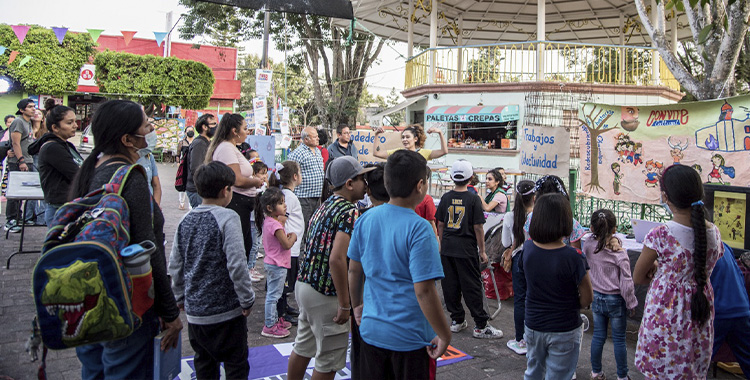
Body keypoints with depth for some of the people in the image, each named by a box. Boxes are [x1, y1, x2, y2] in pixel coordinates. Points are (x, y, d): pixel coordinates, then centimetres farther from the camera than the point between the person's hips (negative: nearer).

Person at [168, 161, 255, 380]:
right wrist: (247, 300, -10)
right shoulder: (227, 218, -16)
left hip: (194, 311, 6)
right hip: (226, 310, -6)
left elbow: (175, 265, 7)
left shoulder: (186, 220, 2)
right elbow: (236, 265, -21)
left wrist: (181, 297, 19)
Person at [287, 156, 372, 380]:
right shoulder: (349, 212, -17)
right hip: (325, 294, -9)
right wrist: (345, 305, -21)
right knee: (329, 361, 6)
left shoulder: (324, 207, 11)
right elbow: (337, 259, -28)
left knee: (303, 348, 22)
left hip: (304, 284, 9)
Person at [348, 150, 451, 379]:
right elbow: (423, 291, -23)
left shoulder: (366, 219, -3)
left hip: (371, 330, 5)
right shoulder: (418, 229, -21)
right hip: (411, 338, -5)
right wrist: (444, 335, -12)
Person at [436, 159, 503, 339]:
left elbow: (440, 224, 7)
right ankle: (480, 326, 6)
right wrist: (482, 250, 0)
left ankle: (457, 320, 20)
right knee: (472, 287, 1)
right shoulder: (473, 199, -9)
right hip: (467, 249, -4)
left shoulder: (446, 197, 2)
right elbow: (478, 227, -9)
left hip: (447, 248, 4)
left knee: (450, 285, 11)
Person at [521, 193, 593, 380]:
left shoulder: (528, 248, -11)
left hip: (533, 326, 4)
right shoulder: (571, 257, -24)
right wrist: (571, 308, 5)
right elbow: (587, 298, -13)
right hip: (564, 331, -4)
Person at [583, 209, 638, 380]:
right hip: (616, 301, -3)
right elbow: (626, 283, -15)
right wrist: (631, 303, -2)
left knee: (598, 336, 15)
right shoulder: (619, 253, -20)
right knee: (619, 339, 11)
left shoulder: (589, 245, -13)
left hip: (596, 297, 4)